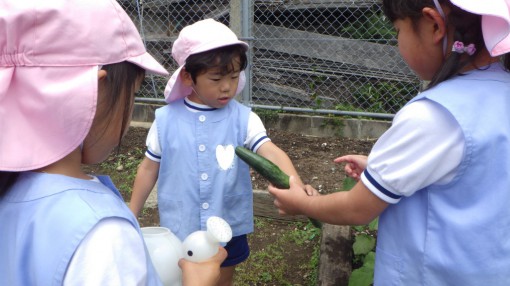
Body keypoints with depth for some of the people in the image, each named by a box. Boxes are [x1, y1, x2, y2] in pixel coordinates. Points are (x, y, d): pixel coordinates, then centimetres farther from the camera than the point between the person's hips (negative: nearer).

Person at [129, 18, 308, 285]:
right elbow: (149, 169, 0)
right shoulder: (166, 119, -10)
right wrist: (130, 217, 6)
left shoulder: (243, 119, -11)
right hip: (181, 230, 0)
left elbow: (272, 153, -24)